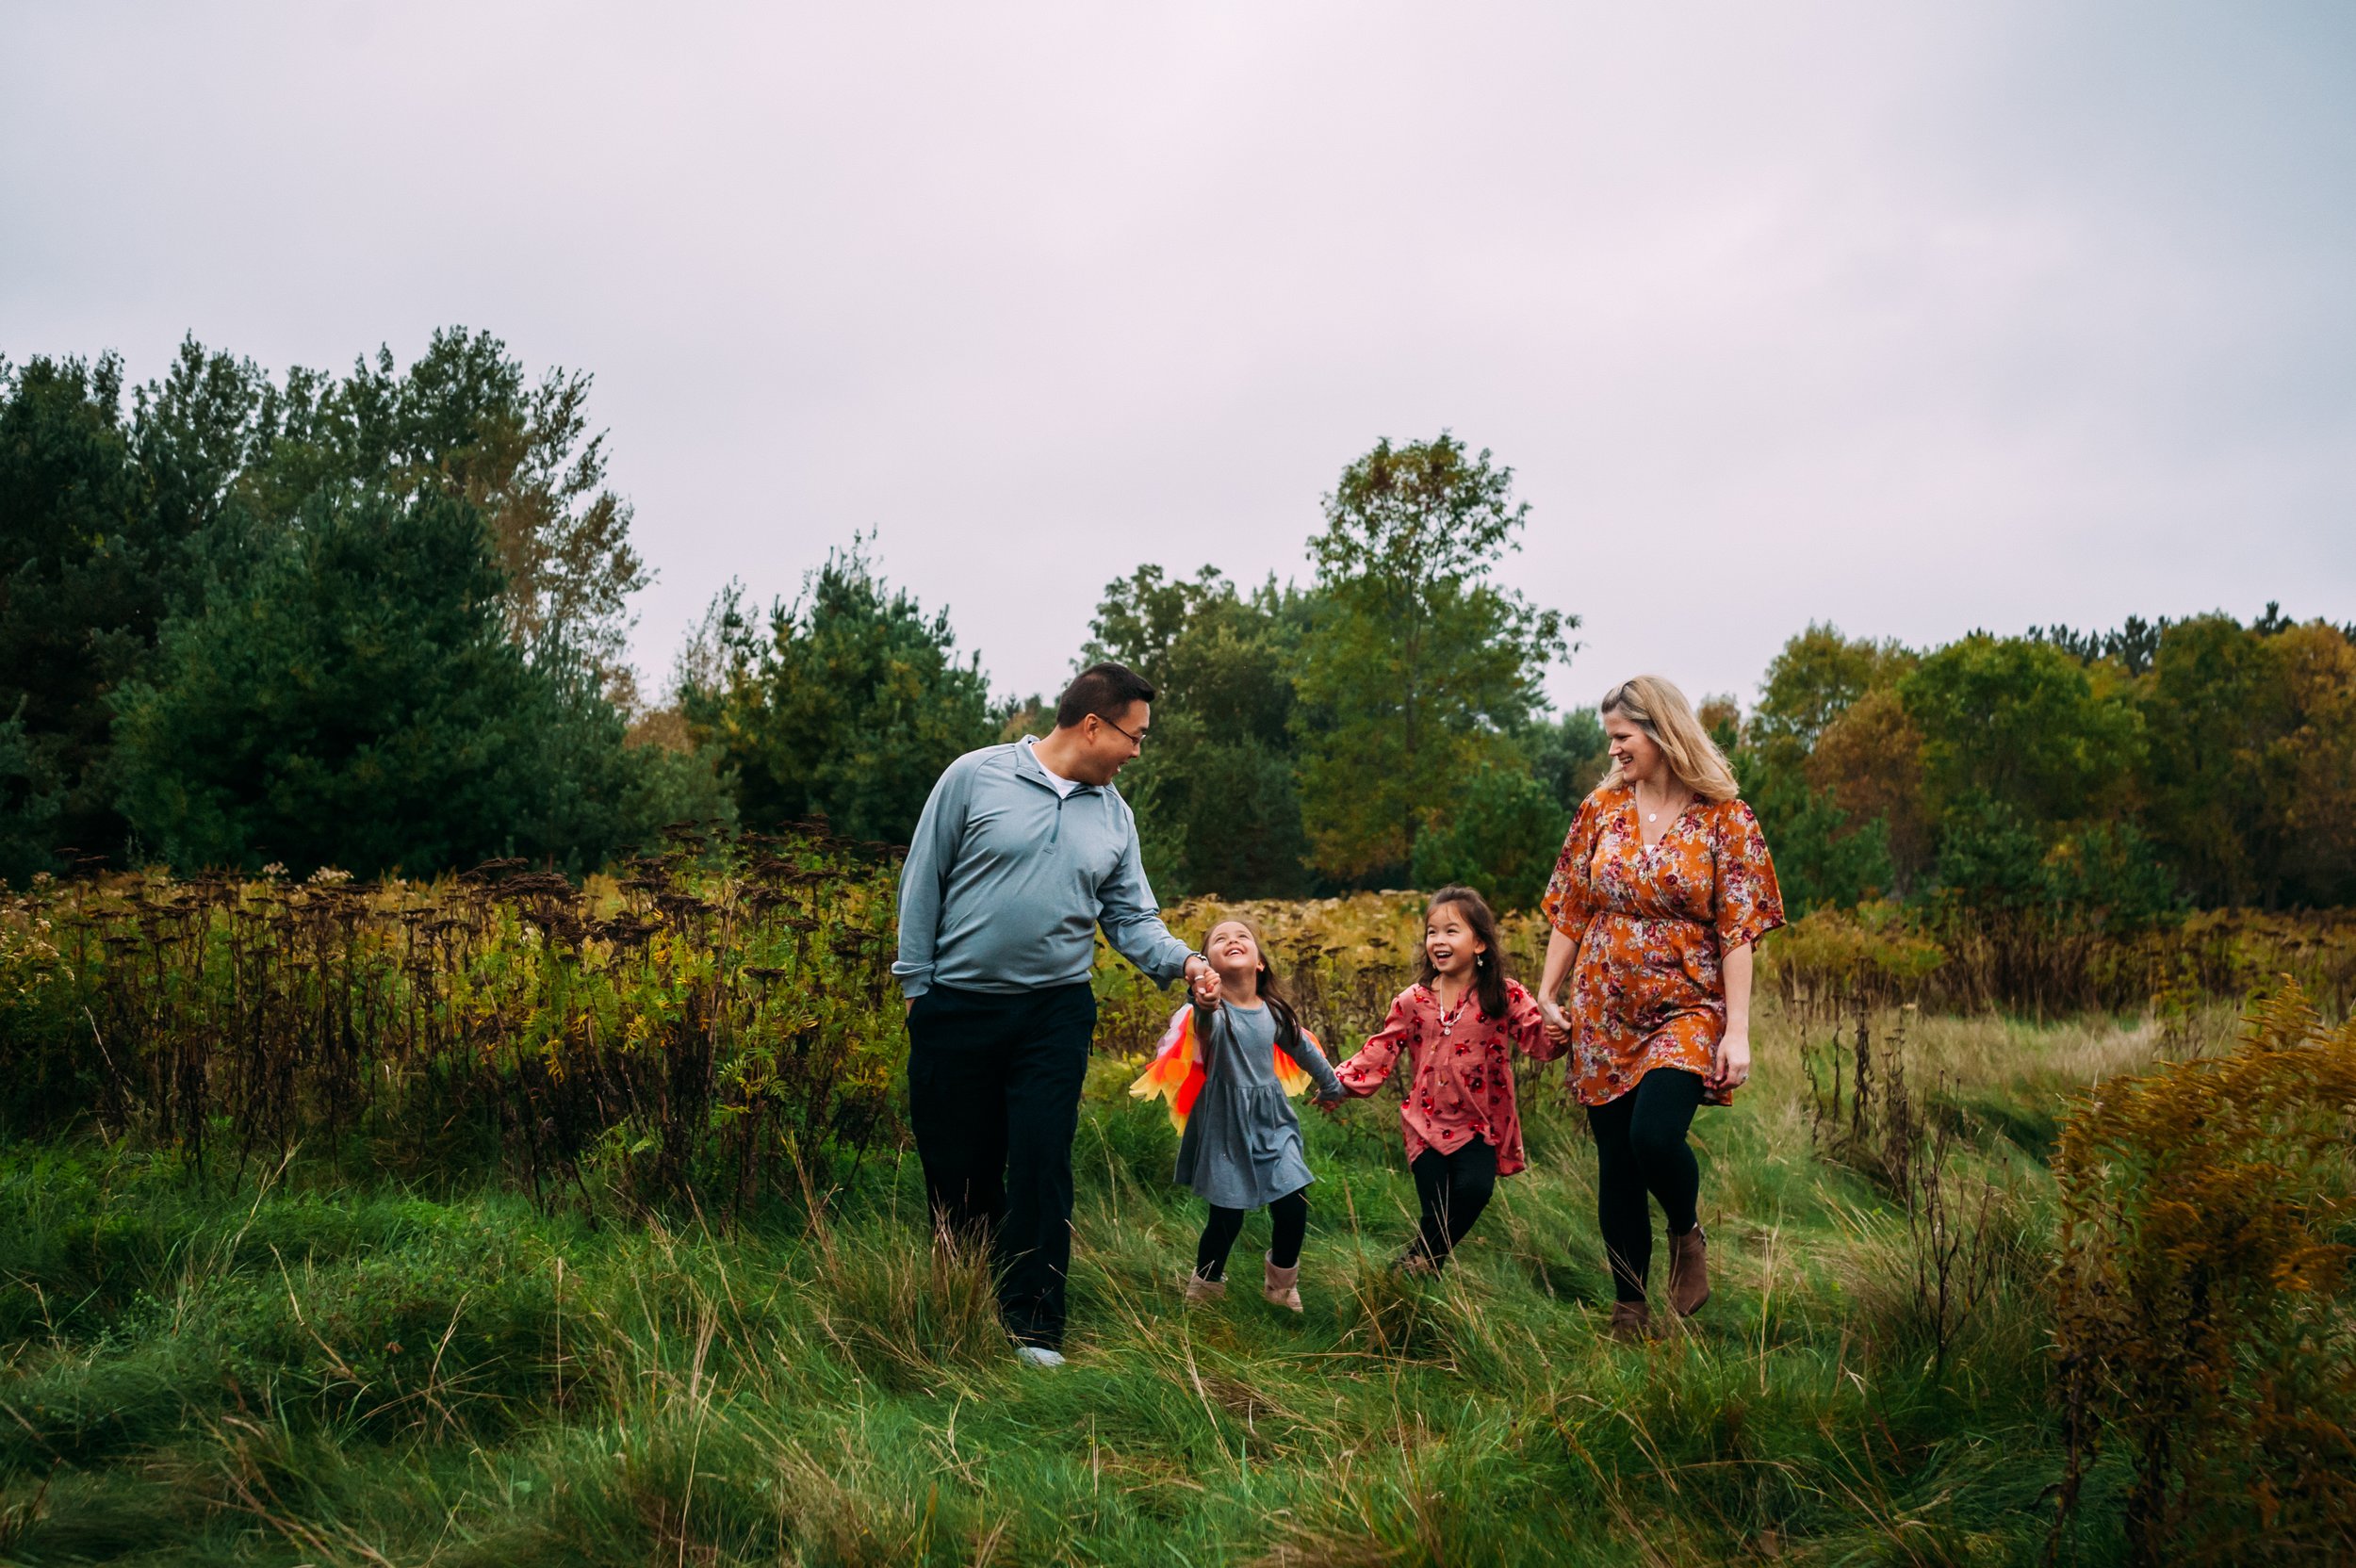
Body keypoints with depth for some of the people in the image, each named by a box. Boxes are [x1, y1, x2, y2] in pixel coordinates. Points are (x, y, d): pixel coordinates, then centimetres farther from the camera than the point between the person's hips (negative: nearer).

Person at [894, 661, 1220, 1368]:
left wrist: (1185, 960, -9)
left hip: (1055, 1011, 2)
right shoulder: (975, 777, -6)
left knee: (1042, 1164, -5)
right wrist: (915, 982, -4)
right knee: (957, 1165, 8)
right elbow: (923, 881, -2)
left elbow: (1132, 919, 9)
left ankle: (1034, 1325, 3)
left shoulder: (1114, 815, 8)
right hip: (957, 1009, -2)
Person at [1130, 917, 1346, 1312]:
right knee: (1226, 1218, -2)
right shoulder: (1212, 1012, -15)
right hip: (1225, 1125, -4)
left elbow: (1304, 1050, 19)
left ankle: (1281, 1284, 23)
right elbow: (1208, 1026, -41)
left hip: (1272, 1121, 4)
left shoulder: (1273, 1012, 1)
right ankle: (1203, 1289, 25)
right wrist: (1205, 1005, -66)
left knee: (1294, 1206, -4)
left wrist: (1331, 1086, 34)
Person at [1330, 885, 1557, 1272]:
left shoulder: (1505, 997, -6)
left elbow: (1541, 1040, -14)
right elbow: (1379, 1054, 4)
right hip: (1427, 1123, 2)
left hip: (1479, 1126, -1)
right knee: (1438, 1214, -2)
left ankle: (1421, 1256, -2)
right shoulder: (1412, 1001, 1)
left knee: (1474, 1188, -23)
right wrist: (1337, 1081, -6)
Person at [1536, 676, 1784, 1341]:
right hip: (1604, 1012, 4)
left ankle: (1688, 1234, 9)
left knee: (1654, 1134, -24)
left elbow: (1738, 931, -8)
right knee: (1615, 1161, 6)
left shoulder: (1723, 818, -4)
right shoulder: (1601, 807, 6)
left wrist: (1738, 1031, -13)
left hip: (1686, 1010, -4)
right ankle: (1628, 1306, 21)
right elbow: (1569, 910, 10)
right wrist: (1547, 995, 6)